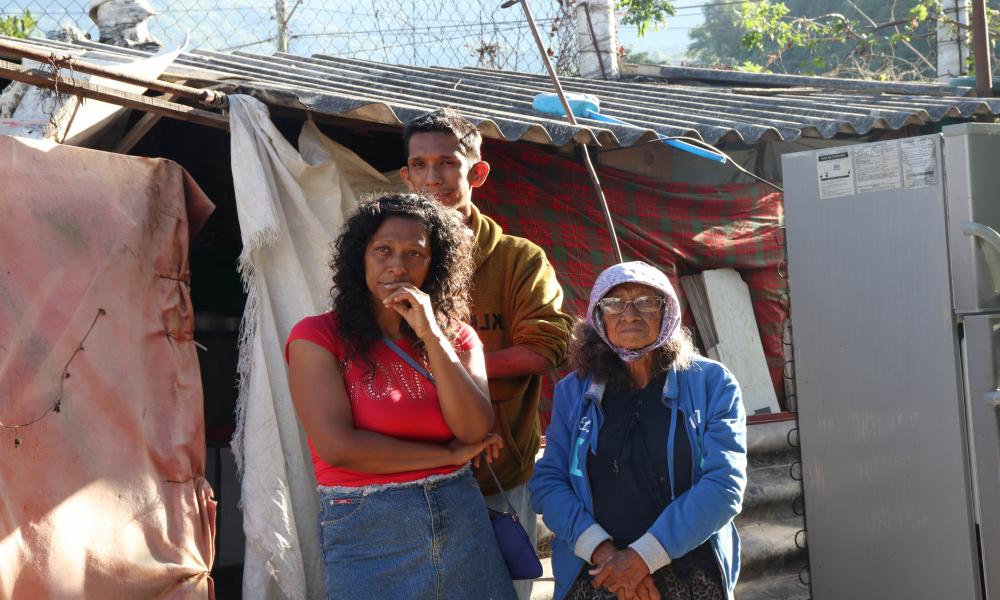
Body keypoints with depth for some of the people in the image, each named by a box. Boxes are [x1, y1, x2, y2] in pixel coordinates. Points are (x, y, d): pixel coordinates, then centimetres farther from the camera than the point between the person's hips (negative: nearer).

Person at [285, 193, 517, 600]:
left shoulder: (457, 336, 7)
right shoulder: (316, 337, -5)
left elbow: (476, 432, -7)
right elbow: (338, 446, -16)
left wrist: (431, 334, -13)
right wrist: (449, 455, -8)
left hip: (463, 522, 4)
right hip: (367, 537, -4)